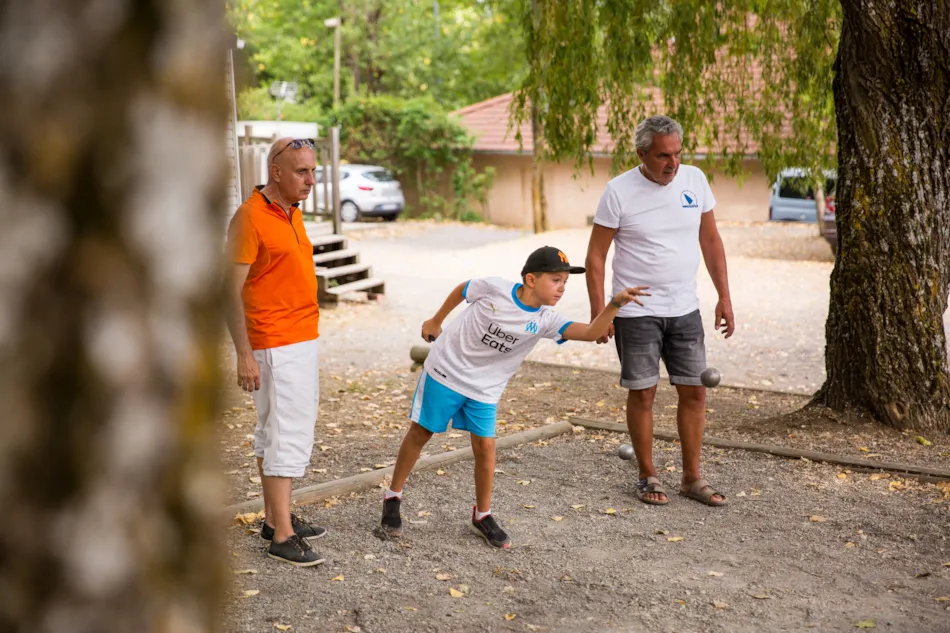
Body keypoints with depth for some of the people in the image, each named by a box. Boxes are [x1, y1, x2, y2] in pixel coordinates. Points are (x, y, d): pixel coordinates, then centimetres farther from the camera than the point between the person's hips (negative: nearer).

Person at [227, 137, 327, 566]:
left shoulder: (292, 212, 11)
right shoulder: (250, 217, -15)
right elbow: (232, 290, -17)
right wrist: (244, 355, -21)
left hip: (303, 341, 9)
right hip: (275, 346, -9)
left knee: (272, 430, 15)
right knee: (287, 435, -7)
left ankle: (274, 518, 24)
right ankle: (282, 536, -2)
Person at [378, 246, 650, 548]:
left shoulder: (546, 321, -15)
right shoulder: (493, 288, -20)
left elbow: (590, 332, -29)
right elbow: (461, 290, 2)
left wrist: (615, 303, -43)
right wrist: (436, 321, 13)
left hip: (484, 390, 2)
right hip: (444, 372, -2)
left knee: (485, 447, -3)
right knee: (420, 434, 7)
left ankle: (482, 515, 16)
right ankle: (393, 497, 25)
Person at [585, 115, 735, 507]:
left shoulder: (694, 179, 1)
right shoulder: (619, 191, -11)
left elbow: (710, 240, 10)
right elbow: (595, 256, -7)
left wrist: (724, 297, 7)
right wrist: (598, 312, -11)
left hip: (685, 310, 4)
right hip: (636, 312, -4)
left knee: (694, 391, 6)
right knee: (643, 394, 3)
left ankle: (692, 478, 19)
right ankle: (648, 477, 18)